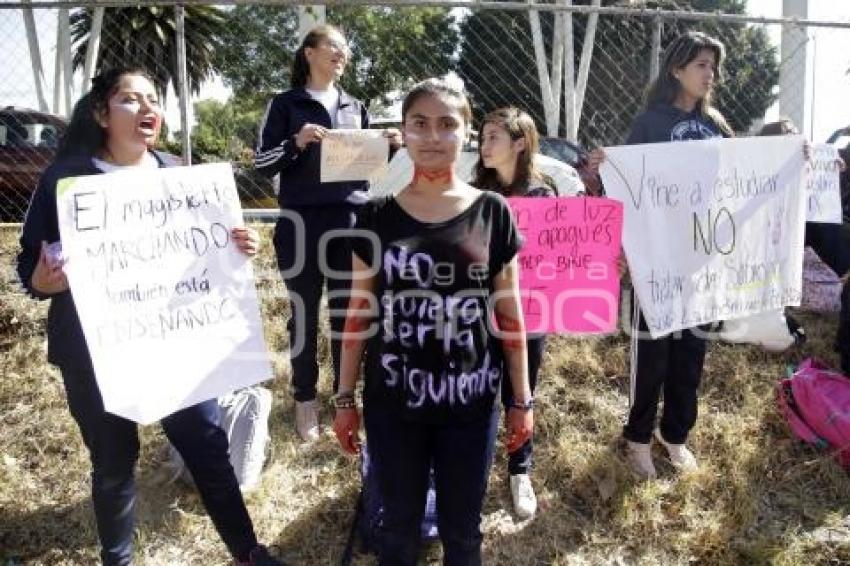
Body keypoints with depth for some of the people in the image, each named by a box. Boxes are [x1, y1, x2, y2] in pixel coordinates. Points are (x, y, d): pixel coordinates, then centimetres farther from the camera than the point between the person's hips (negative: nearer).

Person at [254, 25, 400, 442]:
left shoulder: (355, 107, 16)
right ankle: (305, 399, 18)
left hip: (350, 220, 4)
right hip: (302, 222, -3)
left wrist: (389, 147, -1)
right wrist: (297, 143, -17)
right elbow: (262, 163, -1)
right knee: (304, 313, 4)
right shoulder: (286, 104, 3)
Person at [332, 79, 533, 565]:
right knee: (399, 526, 16)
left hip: (470, 404, 0)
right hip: (392, 404, 1)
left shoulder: (492, 213, -3)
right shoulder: (378, 217, -2)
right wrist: (345, 398, 4)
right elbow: (360, 314, 2)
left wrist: (522, 400, 3)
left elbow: (509, 314, 1)